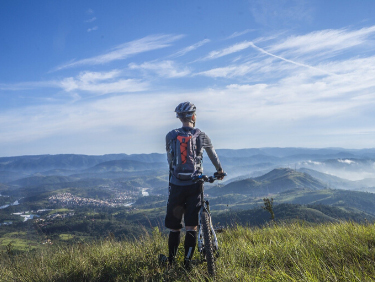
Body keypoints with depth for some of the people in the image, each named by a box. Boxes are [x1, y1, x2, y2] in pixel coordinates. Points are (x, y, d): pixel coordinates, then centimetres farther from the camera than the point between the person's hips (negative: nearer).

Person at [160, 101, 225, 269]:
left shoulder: (170, 136, 2)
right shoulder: (201, 136, 2)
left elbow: (170, 159, 12)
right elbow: (213, 155, 18)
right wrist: (219, 170, 36)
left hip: (176, 185, 1)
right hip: (194, 185, -1)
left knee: (174, 226, 12)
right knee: (191, 226, 5)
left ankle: (171, 260, 23)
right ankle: (187, 262, 8)